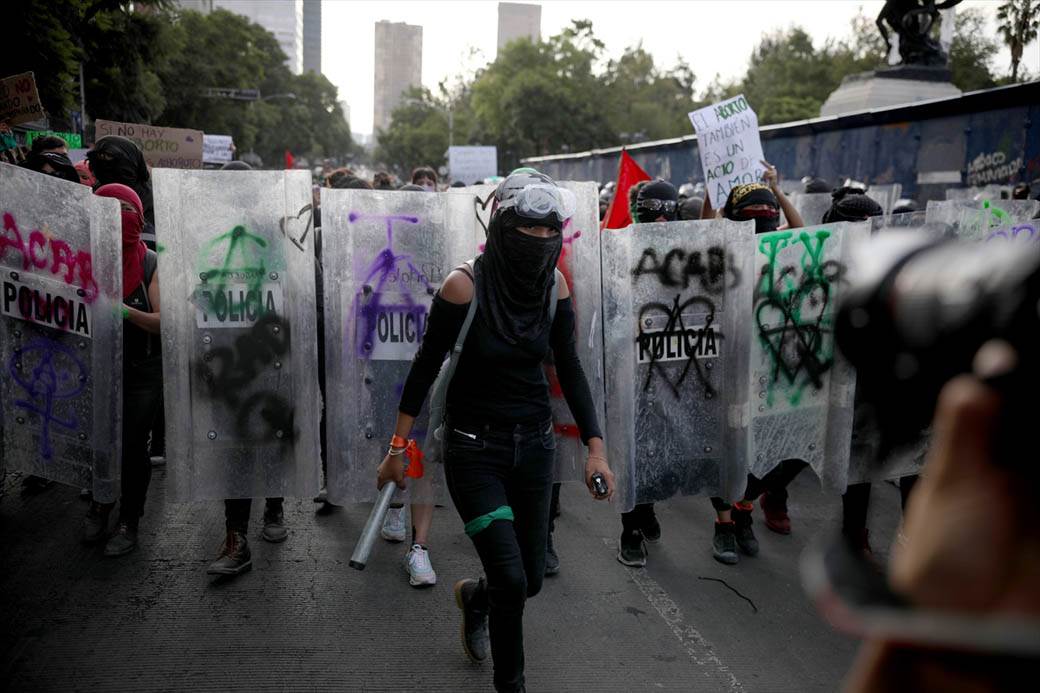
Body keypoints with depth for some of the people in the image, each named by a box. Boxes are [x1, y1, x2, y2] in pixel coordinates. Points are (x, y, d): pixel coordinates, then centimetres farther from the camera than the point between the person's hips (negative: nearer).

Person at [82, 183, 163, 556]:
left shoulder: (150, 263, -6)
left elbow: (163, 322, -12)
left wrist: (126, 311, -28)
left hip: (142, 371, -2)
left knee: (132, 445, 1)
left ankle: (128, 522, 19)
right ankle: (100, 504, 32)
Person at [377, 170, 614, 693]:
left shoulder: (555, 286, -5)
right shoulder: (464, 286, -18)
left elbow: (569, 369, 1)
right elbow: (426, 366, -9)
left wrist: (596, 446, -6)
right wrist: (399, 447, -7)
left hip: (534, 444, 4)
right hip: (475, 448, -4)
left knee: (531, 579, 11)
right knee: (511, 579, -12)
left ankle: (473, 596, 47)